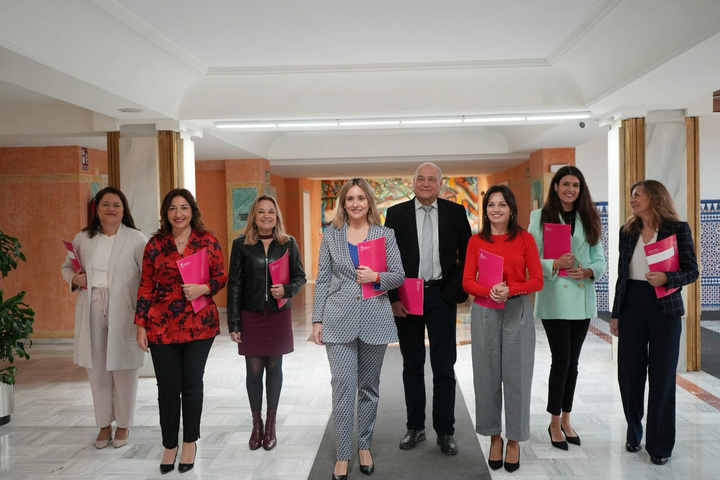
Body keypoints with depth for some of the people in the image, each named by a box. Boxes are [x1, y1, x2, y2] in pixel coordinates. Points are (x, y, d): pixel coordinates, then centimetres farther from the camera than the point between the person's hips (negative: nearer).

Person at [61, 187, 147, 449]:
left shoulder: (135, 239, -4)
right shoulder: (82, 239, 9)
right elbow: (66, 267, 21)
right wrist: (74, 279, -2)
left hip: (123, 314, -3)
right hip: (92, 313, 4)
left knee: (124, 371, 5)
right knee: (97, 371, 11)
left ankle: (123, 425, 24)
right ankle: (104, 425, 29)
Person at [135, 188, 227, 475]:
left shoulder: (207, 241, 1)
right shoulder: (155, 244, 2)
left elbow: (220, 276, 5)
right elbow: (146, 287, 4)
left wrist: (203, 288, -16)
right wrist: (141, 325, 1)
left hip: (199, 324, 0)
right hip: (162, 326, 1)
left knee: (192, 383, 8)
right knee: (167, 386, 5)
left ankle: (190, 442, 26)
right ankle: (169, 446, 23)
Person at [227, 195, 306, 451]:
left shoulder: (288, 243, 1)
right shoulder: (241, 244, -1)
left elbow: (300, 276, 7)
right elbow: (234, 285, -1)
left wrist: (287, 289, -17)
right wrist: (233, 323, -4)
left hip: (278, 315, 1)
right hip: (250, 316, -1)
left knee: (274, 368, 9)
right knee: (253, 370, 4)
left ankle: (271, 424, 24)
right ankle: (256, 424, 23)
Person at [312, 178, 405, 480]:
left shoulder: (385, 235, 4)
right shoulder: (331, 236, 5)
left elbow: (399, 275, 4)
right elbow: (322, 281, 5)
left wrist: (377, 277, -16)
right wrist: (317, 320, 0)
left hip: (375, 319, 1)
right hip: (340, 320, -1)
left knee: (369, 387, 11)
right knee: (343, 386, -4)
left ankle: (364, 446, 27)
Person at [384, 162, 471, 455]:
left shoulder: (455, 212, 3)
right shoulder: (396, 213, 2)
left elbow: (467, 254, 3)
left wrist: (458, 289, -7)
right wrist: (393, 297, -6)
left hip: (441, 296, 0)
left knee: (444, 367, 6)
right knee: (412, 367, 11)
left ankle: (445, 431, 18)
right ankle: (415, 428, 24)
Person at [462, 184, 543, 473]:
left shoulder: (525, 239, 1)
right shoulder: (476, 241, 5)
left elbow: (537, 280, -2)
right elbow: (467, 281, 0)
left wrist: (511, 289, -19)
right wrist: (489, 291, -19)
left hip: (517, 311, -1)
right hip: (484, 312, 1)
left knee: (516, 375, 3)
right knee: (487, 376, 6)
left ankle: (514, 440, 19)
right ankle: (494, 436, 24)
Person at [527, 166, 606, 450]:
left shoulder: (589, 219, 11)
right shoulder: (540, 217, 0)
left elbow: (600, 259, 9)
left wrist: (588, 271, -11)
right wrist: (555, 264, -21)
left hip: (583, 299, 4)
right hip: (554, 298, -4)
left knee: (572, 361, 11)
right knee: (562, 360, -6)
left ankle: (566, 420, 25)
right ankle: (555, 423, 11)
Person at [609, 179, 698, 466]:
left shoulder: (677, 229, -4)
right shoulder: (627, 231, 8)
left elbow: (692, 271, -4)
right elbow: (622, 275, 10)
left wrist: (666, 278, -25)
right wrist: (615, 314, 9)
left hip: (664, 308, -3)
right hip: (631, 306, 4)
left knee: (662, 376, 3)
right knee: (629, 373, 6)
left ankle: (660, 444, 15)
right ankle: (634, 434, 25)